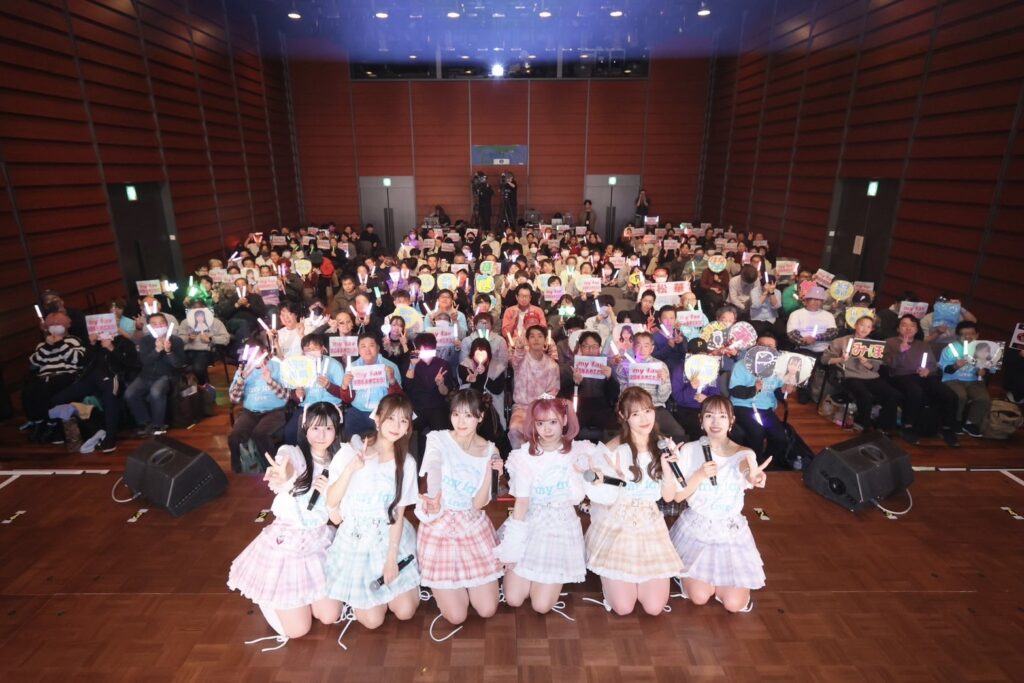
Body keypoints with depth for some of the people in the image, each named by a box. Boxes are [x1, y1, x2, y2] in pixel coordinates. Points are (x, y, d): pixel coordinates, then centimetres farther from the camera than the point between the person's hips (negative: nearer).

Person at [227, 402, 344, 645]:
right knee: (297, 629, -1)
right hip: (286, 543, -4)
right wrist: (283, 480, -64)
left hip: (319, 543, 5)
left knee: (329, 617, 6)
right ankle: (268, 597, 29)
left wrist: (329, 493, -20)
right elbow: (276, 483, -40)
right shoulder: (290, 453, -15)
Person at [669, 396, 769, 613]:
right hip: (696, 528, -1)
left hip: (731, 531, 1)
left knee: (734, 604, -2)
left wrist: (754, 477, -60)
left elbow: (744, 465, -36)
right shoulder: (690, 451, -10)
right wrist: (699, 475, -27)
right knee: (699, 597, -5)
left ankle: (718, 578, 30)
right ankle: (688, 574, 28)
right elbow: (677, 496, -10)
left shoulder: (743, 454, -9)